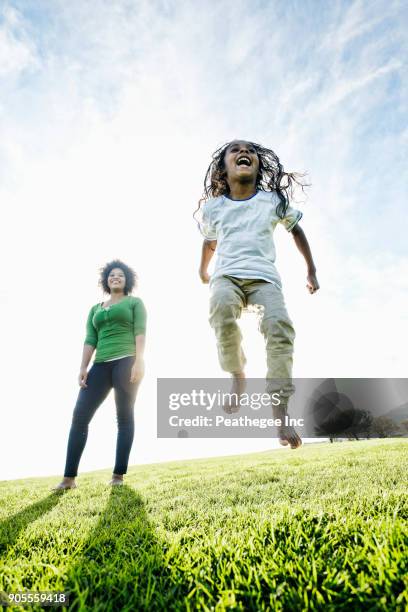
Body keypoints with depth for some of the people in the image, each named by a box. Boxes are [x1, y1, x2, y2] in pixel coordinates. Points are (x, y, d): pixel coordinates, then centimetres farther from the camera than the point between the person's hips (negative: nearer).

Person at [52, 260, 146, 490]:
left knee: (124, 417, -4)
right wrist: (83, 368, 1)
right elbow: (90, 340, 14)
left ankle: (119, 475, 3)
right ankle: (69, 478, 0)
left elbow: (140, 332, -3)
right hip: (101, 365, 5)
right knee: (80, 415, -5)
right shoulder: (95, 309, 23)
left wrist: (139, 361, -16)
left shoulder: (135, 302, 11)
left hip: (127, 361, -4)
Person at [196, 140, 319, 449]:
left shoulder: (275, 201, 10)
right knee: (221, 309, -36)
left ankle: (281, 412, -23)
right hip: (227, 275, 0)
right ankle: (237, 376, -12)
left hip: (264, 278, 0)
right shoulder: (211, 207, 11)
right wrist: (203, 270, 42)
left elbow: (296, 229, 24)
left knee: (280, 326, -29)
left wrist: (311, 270, 23)